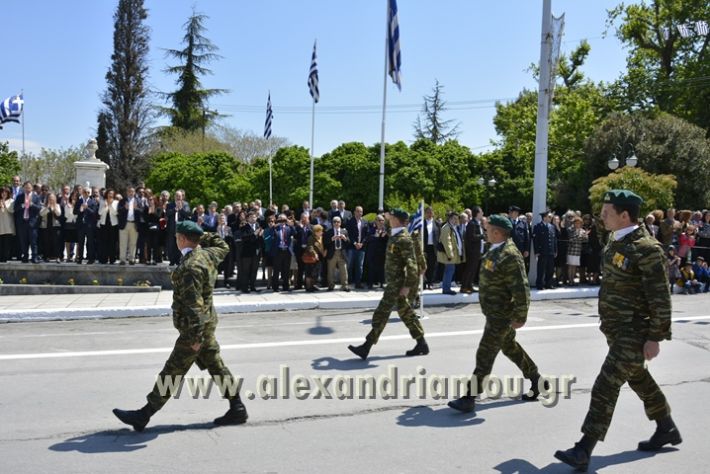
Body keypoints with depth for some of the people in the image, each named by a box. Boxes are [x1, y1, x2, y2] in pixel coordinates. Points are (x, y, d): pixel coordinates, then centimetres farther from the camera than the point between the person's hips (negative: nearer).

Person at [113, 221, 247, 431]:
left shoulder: (190, 266, -23)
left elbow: (194, 304, -26)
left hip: (194, 327, -9)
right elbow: (223, 247, 28)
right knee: (216, 365, 13)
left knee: (173, 371, -1)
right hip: (206, 323, 9)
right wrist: (202, 235, 17)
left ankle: (144, 414, 9)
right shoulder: (208, 255, 3)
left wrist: (195, 335, -25)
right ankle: (237, 408, 18)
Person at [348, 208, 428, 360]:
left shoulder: (403, 239, -18)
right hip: (394, 281, 10)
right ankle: (421, 344, 21)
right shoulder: (396, 236, 12)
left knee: (382, 313, -7)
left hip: (397, 283, -10)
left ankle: (366, 347, -3)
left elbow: (411, 264, -21)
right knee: (405, 312, 14)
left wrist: (407, 285, -21)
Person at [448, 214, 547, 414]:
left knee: (485, 354, -7)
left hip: (502, 314, -10)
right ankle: (536, 380, 40)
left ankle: (470, 398, -2)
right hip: (494, 311, 10)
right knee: (510, 347, 23)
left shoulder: (510, 256, -25)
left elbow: (521, 290, -24)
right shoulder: (495, 249, 5)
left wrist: (521, 318, -20)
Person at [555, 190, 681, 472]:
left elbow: (661, 298, -19)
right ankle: (667, 429, 43)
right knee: (638, 378, 22)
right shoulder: (616, 241, 7)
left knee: (606, 387, -10)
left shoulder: (646, 248, -20)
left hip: (633, 332, -9)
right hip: (615, 329, 9)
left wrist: (655, 338, -18)